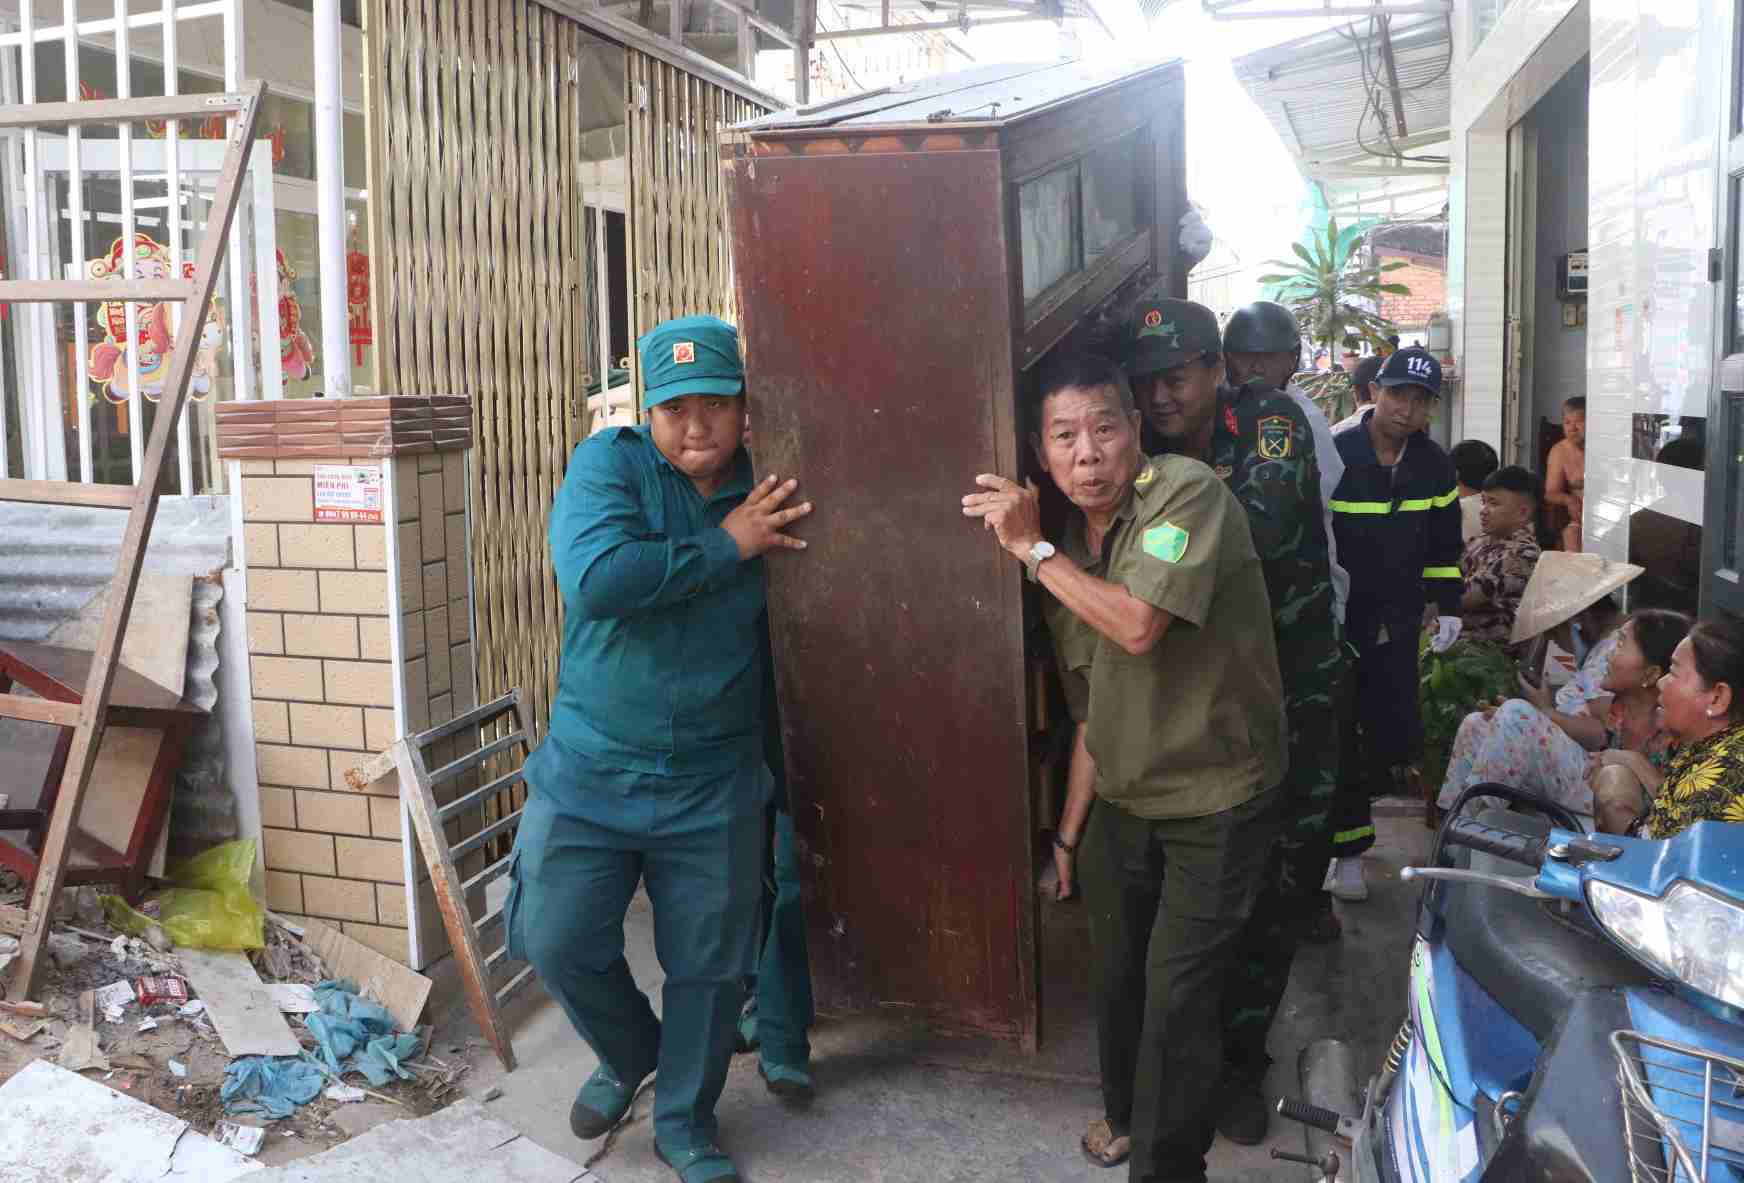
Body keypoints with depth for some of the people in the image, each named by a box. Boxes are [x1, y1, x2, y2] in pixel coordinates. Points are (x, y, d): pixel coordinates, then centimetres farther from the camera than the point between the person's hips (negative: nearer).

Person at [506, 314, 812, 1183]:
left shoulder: (770, 495, -1)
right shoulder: (609, 462, -9)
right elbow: (594, 578, -27)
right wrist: (724, 544, -20)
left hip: (713, 786, 2)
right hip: (589, 771, -1)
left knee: (706, 967, 11)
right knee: (559, 942, 5)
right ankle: (627, 1054, 38)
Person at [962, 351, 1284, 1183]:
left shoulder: (1187, 494, -19)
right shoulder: (1067, 553, 3)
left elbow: (1137, 625, -33)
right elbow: (1090, 713, 10)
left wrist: (1033, 550, -22)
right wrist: (1068, 832, 13)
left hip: (1218, 802, -6)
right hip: (1123, 802, 7)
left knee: (1177, 994, -2)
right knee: (1116, 973, 19)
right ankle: (1125, 1112, 45)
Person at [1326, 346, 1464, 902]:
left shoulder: (1434, 465, 4)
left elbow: (1444, 544, 15)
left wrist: (1448, 605, 10)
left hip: (1397, 624, 4)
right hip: (1335, 622, -4)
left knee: (1399, 738, 4)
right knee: (1338, 736, 2)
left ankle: (1351, 794, 35)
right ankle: (1347, 844, 16)